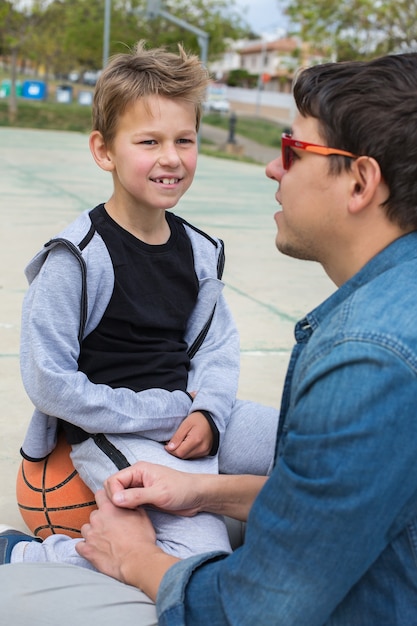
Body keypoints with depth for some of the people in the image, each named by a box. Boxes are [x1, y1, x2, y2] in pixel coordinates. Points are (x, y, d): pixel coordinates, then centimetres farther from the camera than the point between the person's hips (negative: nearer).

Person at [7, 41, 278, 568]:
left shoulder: (199, 251, 5)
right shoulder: (77, 257, -15)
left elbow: (218, 345, 11)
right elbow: (48, 382, -17)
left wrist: (207, 413, -11)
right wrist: (169, 411, -16)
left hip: (187, 412, 7)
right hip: (112, 433, -7)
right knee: (203, 558, -24)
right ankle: (18, 559, -9)